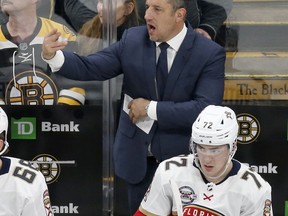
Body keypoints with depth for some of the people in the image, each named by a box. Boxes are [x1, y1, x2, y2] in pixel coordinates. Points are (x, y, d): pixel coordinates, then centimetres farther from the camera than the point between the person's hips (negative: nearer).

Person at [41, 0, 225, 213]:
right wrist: (53, 56, -27)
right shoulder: (133, 39, -4)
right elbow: (90, 67, -8)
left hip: (183, 158, -3)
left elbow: (206, 109, -23)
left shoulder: (210, 53, -14)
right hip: (138, 154, 3)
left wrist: (151, 108, -21)